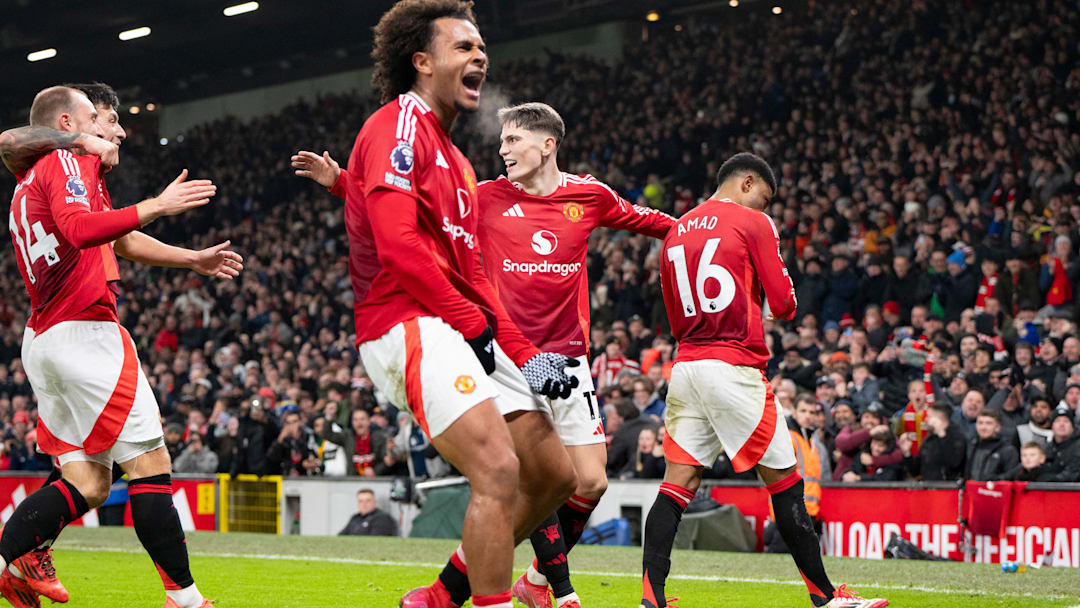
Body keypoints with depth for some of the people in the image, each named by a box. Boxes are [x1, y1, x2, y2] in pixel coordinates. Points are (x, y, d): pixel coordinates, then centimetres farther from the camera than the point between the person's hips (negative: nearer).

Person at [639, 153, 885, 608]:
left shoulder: (675, 234, 16)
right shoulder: (753, 224, -2)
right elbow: (783, 304, -4)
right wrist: (782, 308, 17)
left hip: (685, 365, 6)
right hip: (735, 368, -6)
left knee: (678, 484, 2)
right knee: (784, 483, 2)